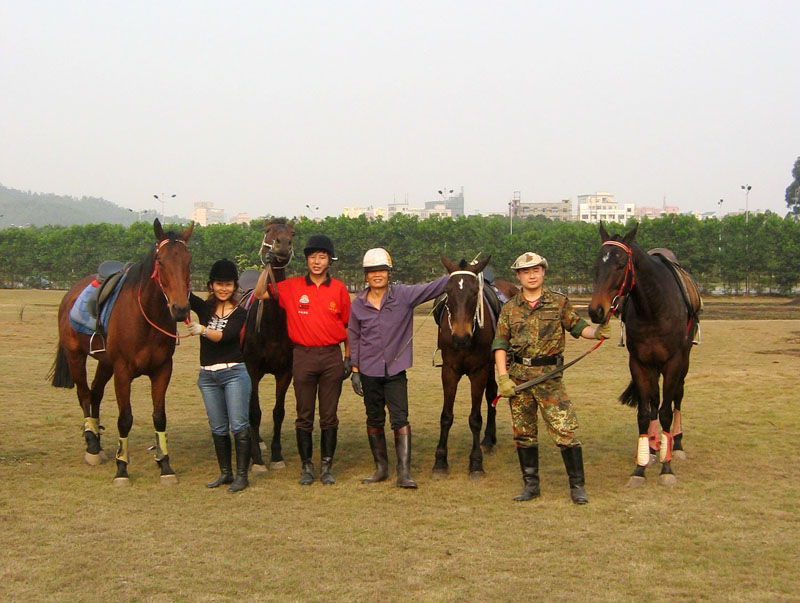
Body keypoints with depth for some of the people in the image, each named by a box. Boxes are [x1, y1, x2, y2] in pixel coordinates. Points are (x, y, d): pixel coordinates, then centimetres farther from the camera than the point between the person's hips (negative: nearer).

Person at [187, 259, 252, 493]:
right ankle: (225, 473, 21)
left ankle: (242, 475, 1)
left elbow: (225, 336, -19)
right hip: (207, 376, 4)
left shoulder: (239, 314, -1)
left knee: (239, 426, -5)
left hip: (234, 373, -4)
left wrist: (204, 330, -34)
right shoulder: (204, 308, 7)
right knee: (218, 429, 10)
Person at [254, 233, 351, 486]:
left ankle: (327, 465, 14)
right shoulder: (292, 287, 3)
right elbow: (261, 293, 0)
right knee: (304, 415, 5)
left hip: (332, 355, 0)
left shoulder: (339, 288, 4)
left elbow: (347, 325, 8)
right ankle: (306, 465, 15)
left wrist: (348, 358, 6)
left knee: (329, 415, 5)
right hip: (303, 355, 0)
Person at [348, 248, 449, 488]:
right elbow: (354, 338, 7)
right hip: (369, 371, 2)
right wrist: (354, 371, 4)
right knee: (374, 420, 11)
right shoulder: (358, 304, 2)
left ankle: (404, 472, -7)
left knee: (400, 419, -7)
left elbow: (431, 288, -10)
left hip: (395, 369, -2)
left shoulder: (403, 295, -3)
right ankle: (381, 468, 23)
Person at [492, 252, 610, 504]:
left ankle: (577, 486, 1)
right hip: (518, 376, 3)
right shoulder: (510, 309, 7)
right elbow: (500, 344, 5)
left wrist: (597, 331, -19)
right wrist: (503, 377, -6)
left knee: (565, 430, -9)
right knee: (523, 433, 9)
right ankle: (530, 484, 22)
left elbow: (577, 326, 3)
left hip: (549, 374, -3)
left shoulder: (559, 302, 3)